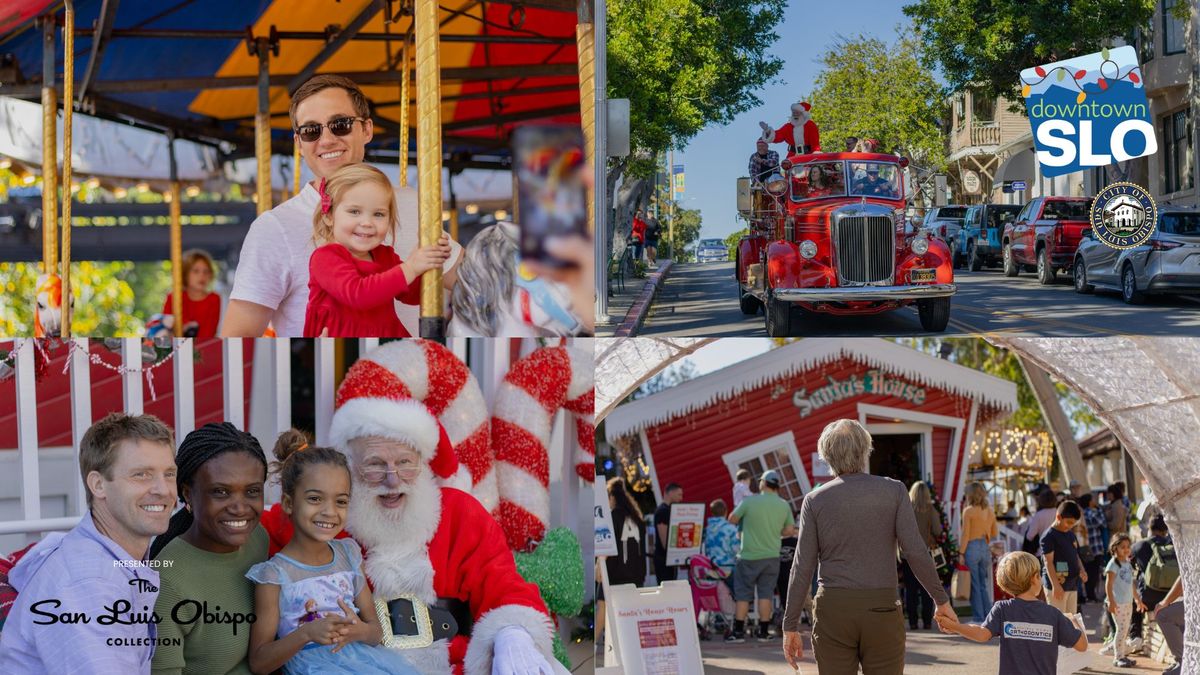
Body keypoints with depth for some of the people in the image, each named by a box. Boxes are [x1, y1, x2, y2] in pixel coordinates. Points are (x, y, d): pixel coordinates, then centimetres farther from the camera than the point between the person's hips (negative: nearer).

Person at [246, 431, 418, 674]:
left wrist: (359, 631, -12)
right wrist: (306, 633, -21)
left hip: (362, 655, 5)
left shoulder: (348, 553, 10)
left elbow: (376, 631, 12)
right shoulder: (274, 574, -6)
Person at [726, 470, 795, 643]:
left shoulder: (749, 501, -9)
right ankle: (763, 631, 9)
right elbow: (789, 531, 5)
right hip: (772, 556, 3)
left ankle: (738, 631, 5)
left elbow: (732, 519, 1)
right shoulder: (784, 506, 0)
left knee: (743, 594, 4)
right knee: (766, 593, 9)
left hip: (749, 556, -3)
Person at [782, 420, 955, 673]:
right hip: (881, 608, 0)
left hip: (833, 608, 1)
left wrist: (791, 625, 4)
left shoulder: (815, 500, 2)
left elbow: (803, 567, 0)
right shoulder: (893, 491, 1)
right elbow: (915, 550, -5)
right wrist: (941, 599, 4)